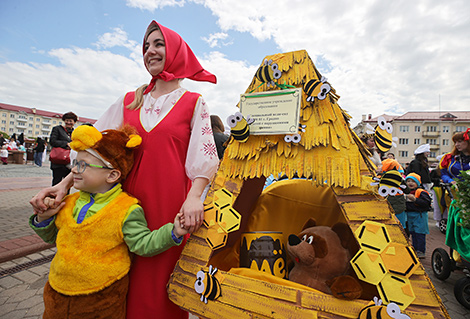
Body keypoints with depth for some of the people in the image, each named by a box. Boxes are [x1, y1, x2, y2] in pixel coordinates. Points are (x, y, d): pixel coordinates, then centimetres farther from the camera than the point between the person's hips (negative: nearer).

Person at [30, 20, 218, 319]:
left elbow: (203, 154, -5)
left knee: (161, 277, 5)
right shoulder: (129, 101, 14)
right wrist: (65, 183, 0)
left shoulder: (193, 103, 3)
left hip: (171, 203, -3)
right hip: (131, 199, 4)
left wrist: (194, 196, -20)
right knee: (127, 277, 13)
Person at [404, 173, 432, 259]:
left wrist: (415, 199, -26)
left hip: (419, 216, -7)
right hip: (410, 216, 7)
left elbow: (426, 203, -21)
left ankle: (421, 251, 7)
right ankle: (415, 250, 25)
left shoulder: (421, 192, -10)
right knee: (413, 234, 14)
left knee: (420, 234, -2)